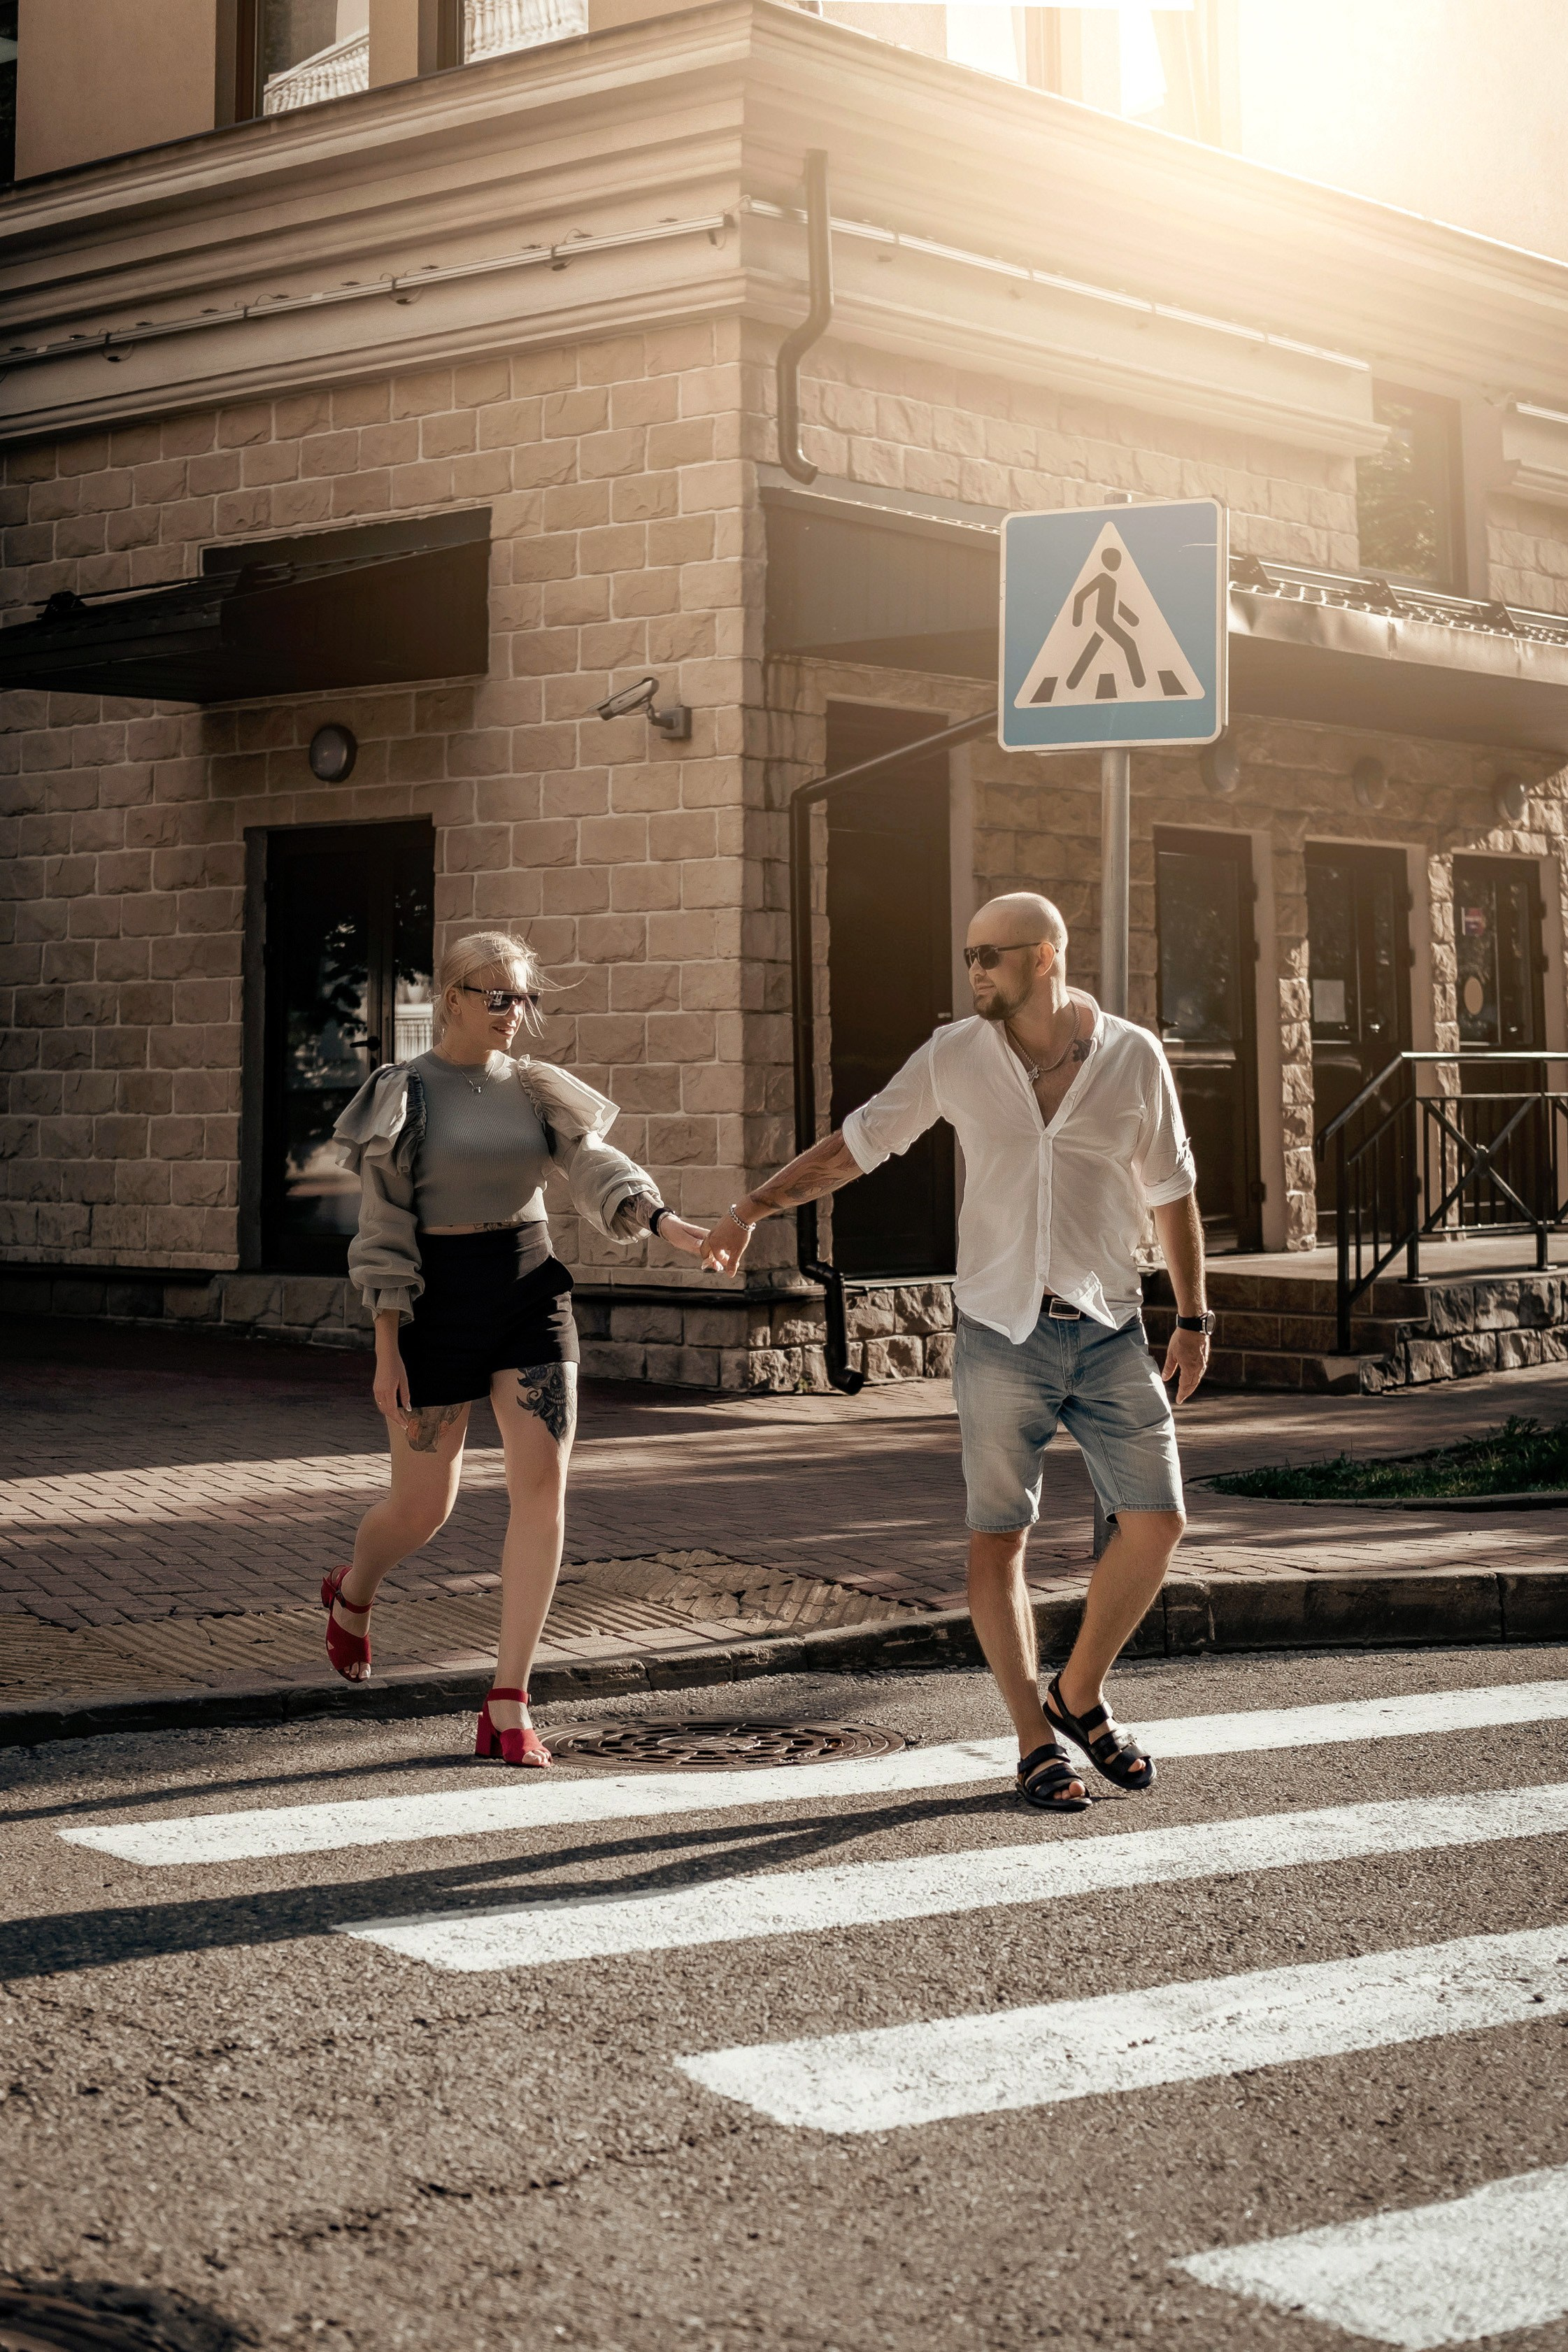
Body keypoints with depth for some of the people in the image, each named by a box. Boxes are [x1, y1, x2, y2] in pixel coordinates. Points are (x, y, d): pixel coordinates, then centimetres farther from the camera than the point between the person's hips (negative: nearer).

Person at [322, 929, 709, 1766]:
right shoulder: (401, 1096, -5)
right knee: (424, 1505, 8)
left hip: (531, 1293, 3)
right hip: (437, 1301, -3)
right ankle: (351, 1595, 45)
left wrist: (668, 1223, -28)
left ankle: (508, 1703, -3)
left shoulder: (535, 1090, 6)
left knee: (542, 1485, -9)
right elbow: (383, 1230, -7)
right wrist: (387, 1352, -11)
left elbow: (596, 1168, -9)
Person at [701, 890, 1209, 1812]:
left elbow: (1172, 1191, 8)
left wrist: (1194, 1319, 8)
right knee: (999, 1539, 0)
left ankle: (1080, 1699, 19)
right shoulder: (954, 1057, -1)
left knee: (1157, 1523, -2)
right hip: (1002, 1331, -1)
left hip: (1110, 1332, 1)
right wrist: (752, 1209, -4)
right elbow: (855, 1144, 4)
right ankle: (1037, 1744, 11)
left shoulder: (1133, 1057, -1)